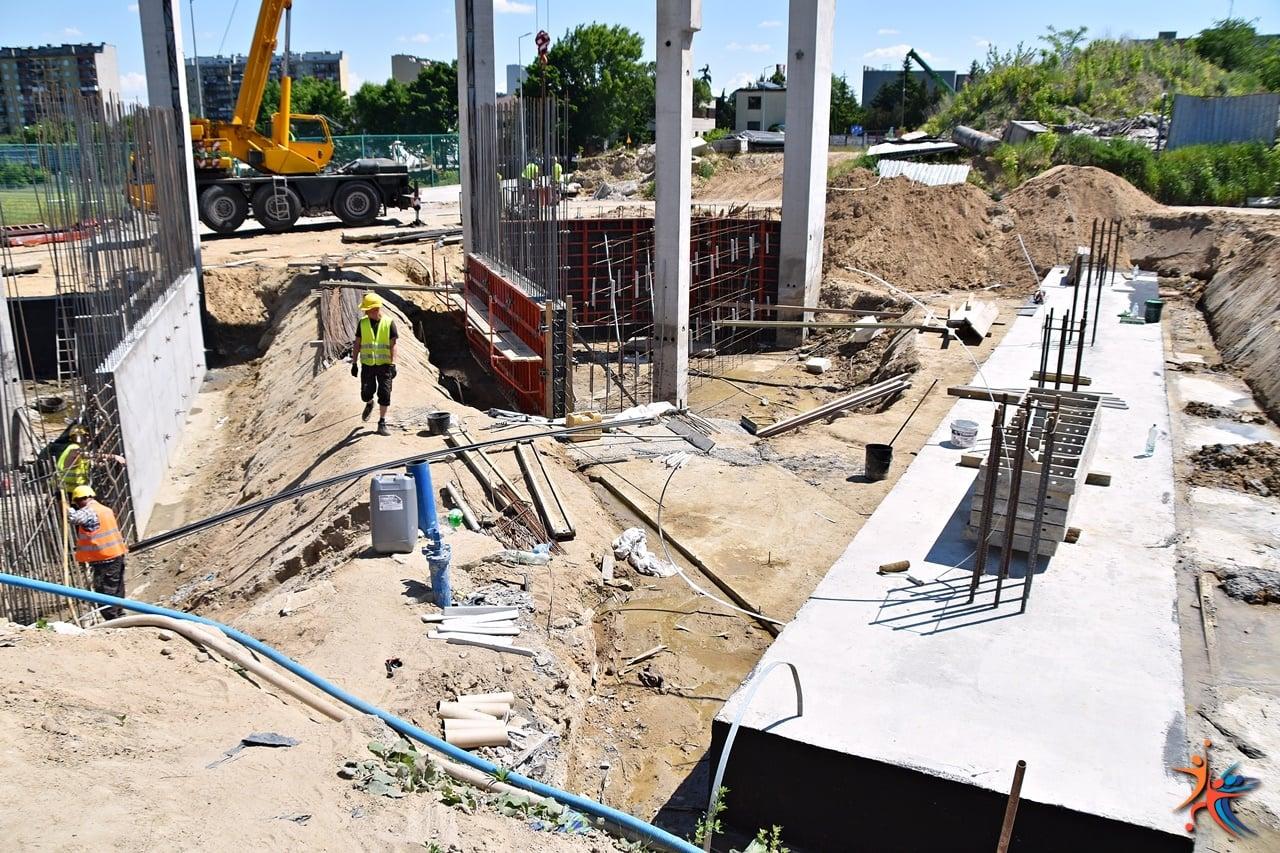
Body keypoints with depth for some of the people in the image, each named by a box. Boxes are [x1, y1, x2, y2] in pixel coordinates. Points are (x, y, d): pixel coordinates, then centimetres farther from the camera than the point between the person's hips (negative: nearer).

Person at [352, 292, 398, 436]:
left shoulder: (389, 323, -5)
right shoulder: (362, 323, 2)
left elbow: (393, 345, -5)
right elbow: (357, 344, 6)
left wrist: (393, 364, -12)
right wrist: (354, 363, 3)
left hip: (384, 365, -2)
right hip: (367, 364, 2)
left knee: (384, 395, -2)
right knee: (366, 394, 4)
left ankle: (382, 423, 8)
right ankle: (369, 404, 40)